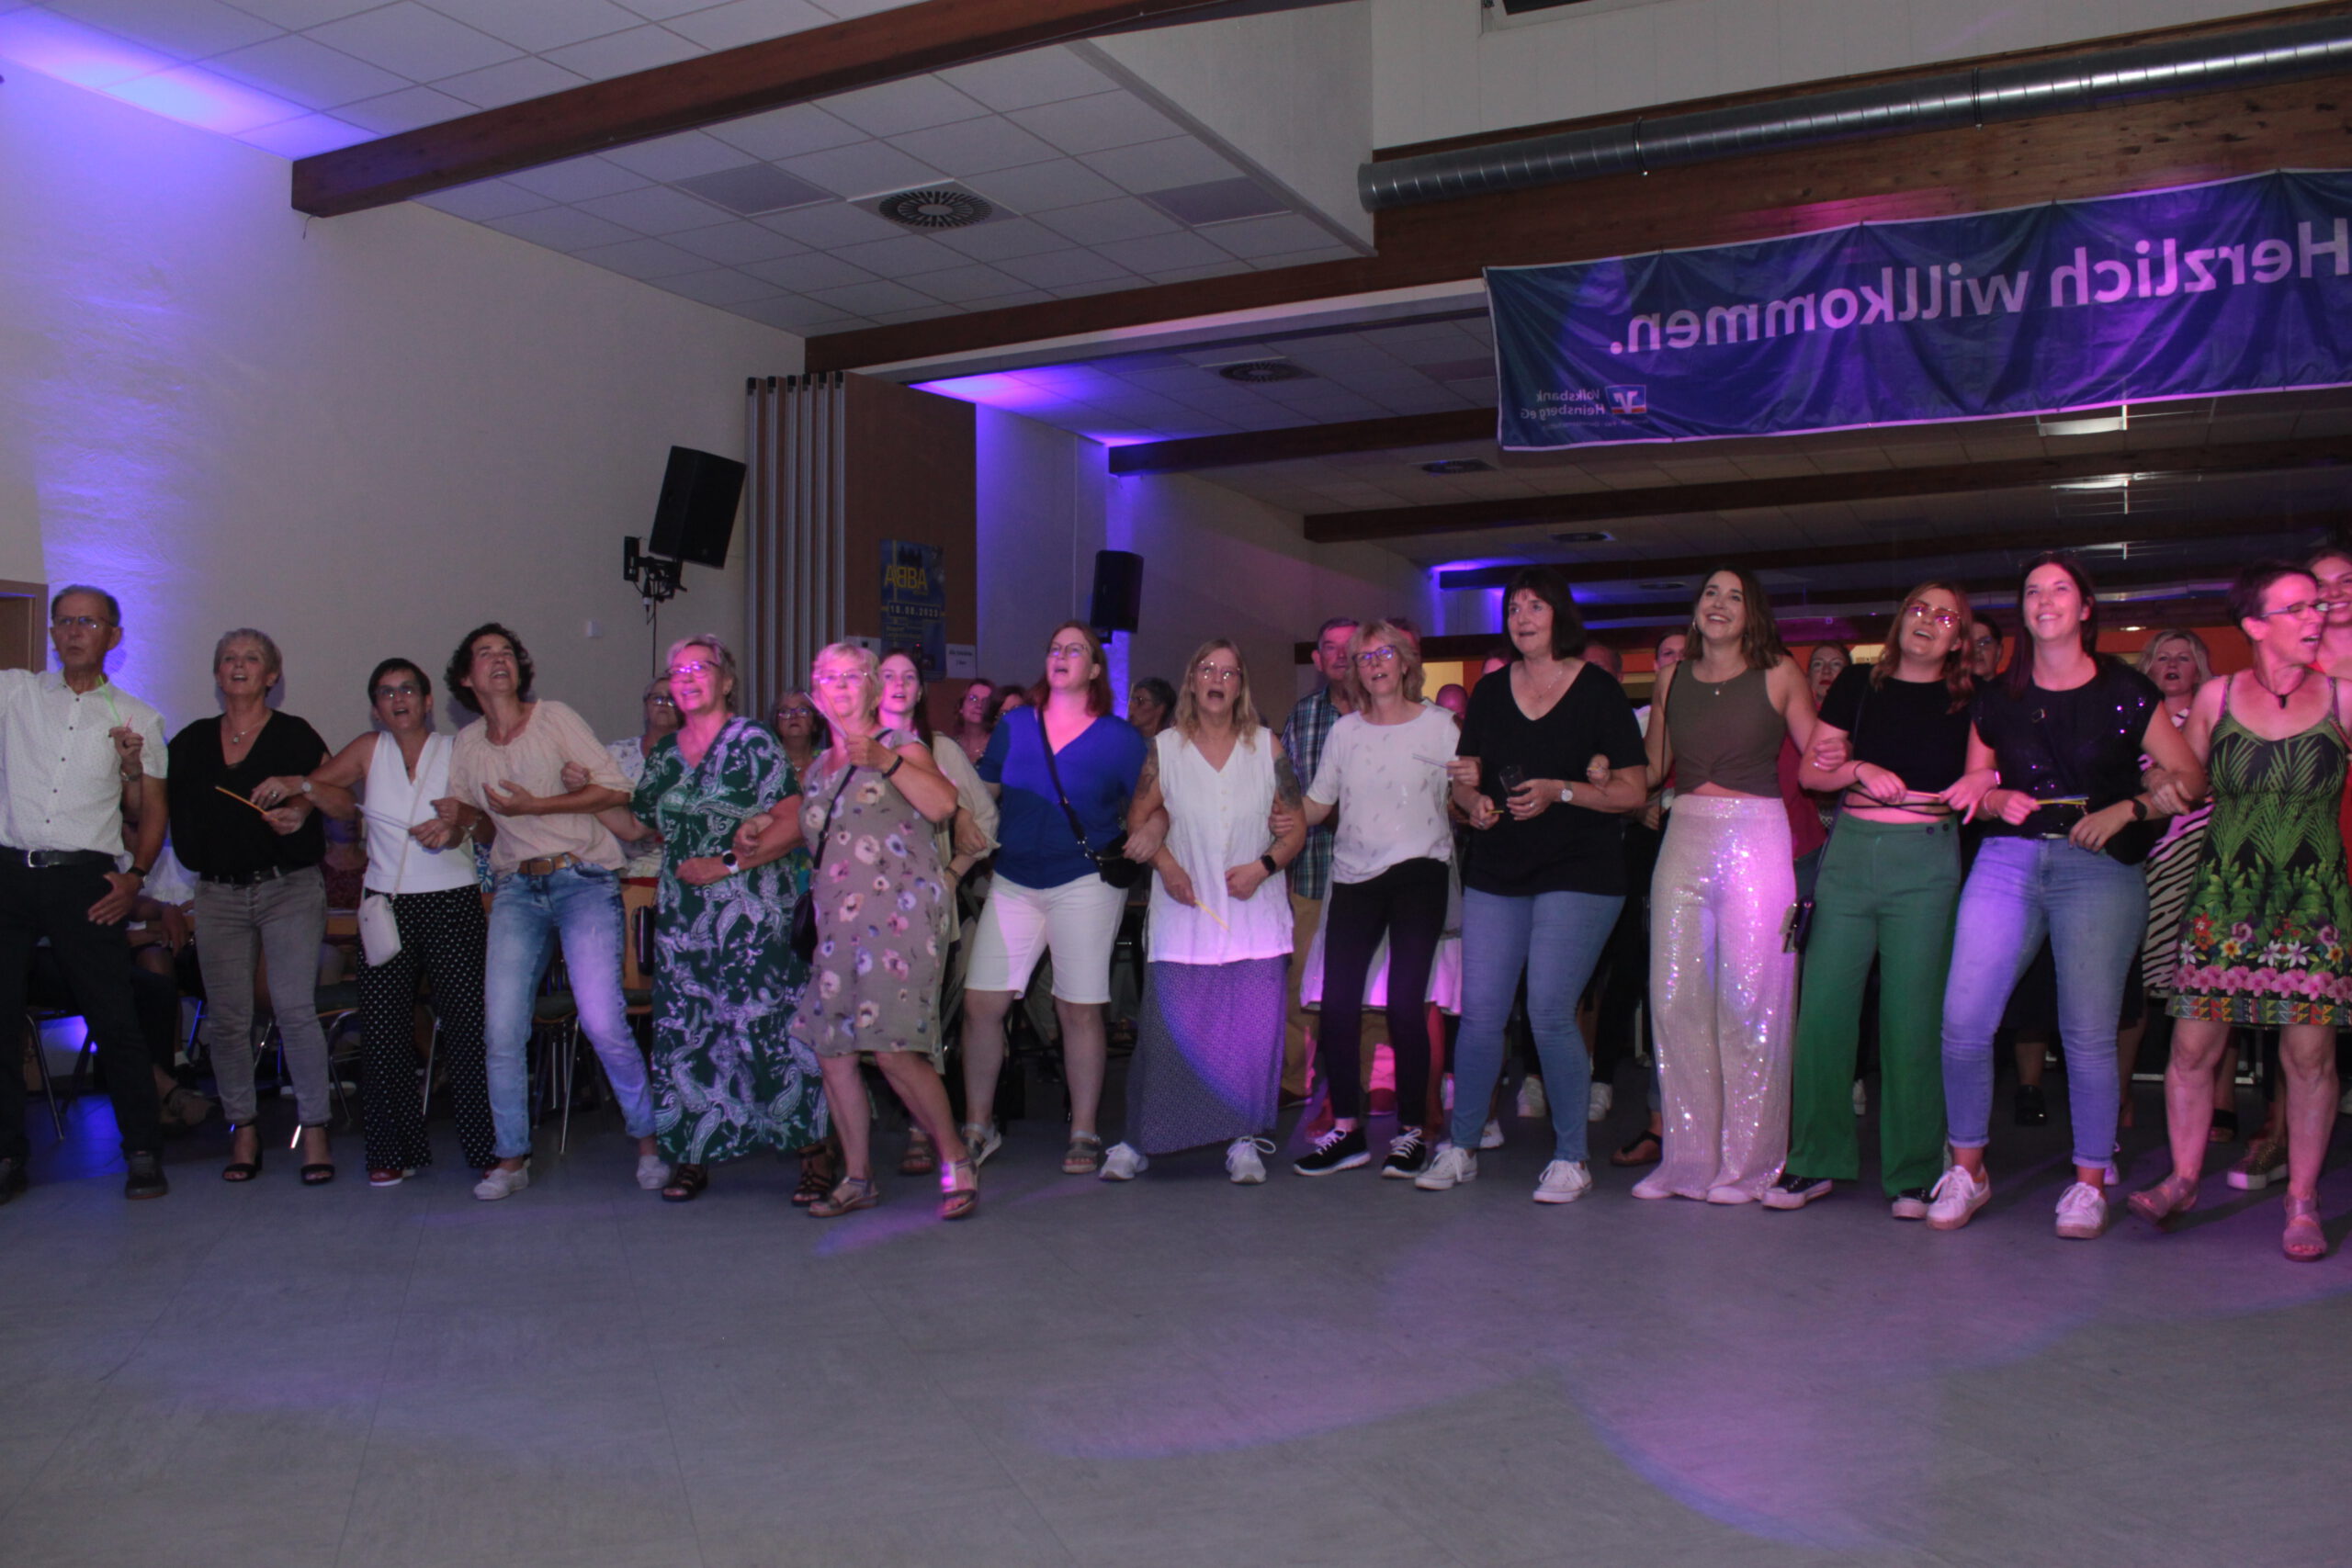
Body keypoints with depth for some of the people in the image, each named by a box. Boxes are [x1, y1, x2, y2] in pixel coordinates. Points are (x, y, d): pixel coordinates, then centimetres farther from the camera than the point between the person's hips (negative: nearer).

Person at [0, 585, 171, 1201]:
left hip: (85, 879, -1)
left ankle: (143, 1151, 8)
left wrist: (134, 877, -2)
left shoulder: (137, 719, 11)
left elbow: (154, 810, 11)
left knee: (114, 1021, -2)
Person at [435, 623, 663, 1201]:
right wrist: (464, 818, 0)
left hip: (584, 881, -4)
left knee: (602, 1021, -14)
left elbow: (616, 790, -6)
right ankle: (512, 1158, 13)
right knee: (501, 1030, -2)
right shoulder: (467, 744, 15)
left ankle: (648, 1140, 4)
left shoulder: (554, 718, 0)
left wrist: (535, 806, -12)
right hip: (515, 889, 5)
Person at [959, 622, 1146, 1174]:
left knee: (1080, 1009, 1)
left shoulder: (1119, 737, 2)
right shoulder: (1013, 726, 10)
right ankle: (978, 1126, 12)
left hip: (1085, 883, -3)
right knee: (980, 1001, -3)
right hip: (1013, 883, 3)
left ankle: (1084, 1133, 14)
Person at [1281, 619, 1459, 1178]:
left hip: (1419, 873, -3)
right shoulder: (1344, 731, 12)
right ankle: (1345, 1130, 9)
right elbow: (1319, 802, 14)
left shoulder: (1438, 725, 3)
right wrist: (1290, 815, -6)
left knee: (1405, 1001, -8)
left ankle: (1413, 1131, 7)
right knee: (1337, 1001, -3)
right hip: (1354, 875, 3)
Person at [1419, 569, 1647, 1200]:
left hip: (1578, 873, -4)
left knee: (1550, 1013, -10)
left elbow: (1635, 791, -4)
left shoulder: (1597, 691, -1)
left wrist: (1561, 792, -17)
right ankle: (1460, 1147, 14)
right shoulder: (1490, 691, 11)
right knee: (1479, 1014, 1)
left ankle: (1570, 1158, 5)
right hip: (1495, 874, 4)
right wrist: (1474, 803, -5)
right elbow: (1465, 779, 18)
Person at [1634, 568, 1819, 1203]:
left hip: (1756, 836, -4)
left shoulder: (1779, 673, 2)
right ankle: (1688, 1158, 14)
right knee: (1676, 997, 3)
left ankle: (1747, 1164, 8)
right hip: (1685, 836, 4)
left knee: (1749, 1002, -3)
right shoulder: (1675, 676, 13)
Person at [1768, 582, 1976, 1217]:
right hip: (1849, 852, 2)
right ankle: (1816, 1161, 11)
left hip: (1925, 861, -2)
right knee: (1822, 1009, -1)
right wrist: (1860, 770, -7)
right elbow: (1811, 770, 11)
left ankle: (1912, 1175, 8)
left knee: (1912, 1016, -3)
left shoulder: (1970, 701, 6)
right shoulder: (1859, 684, 11)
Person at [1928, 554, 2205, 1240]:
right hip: (2007, 860, 3)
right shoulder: (1995, 698, 13)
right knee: (1962, 1020, -7)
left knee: (2088, 1031, -4)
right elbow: (1971, 788, 18)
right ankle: (1967, 1169, 8)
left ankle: (2090, 1182, 12)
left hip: (2097, 868, -2)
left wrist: (2127, 809, -10)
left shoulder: (2124, 691, 4)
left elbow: (2191, 777, 4)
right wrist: (1997, 799, -3)